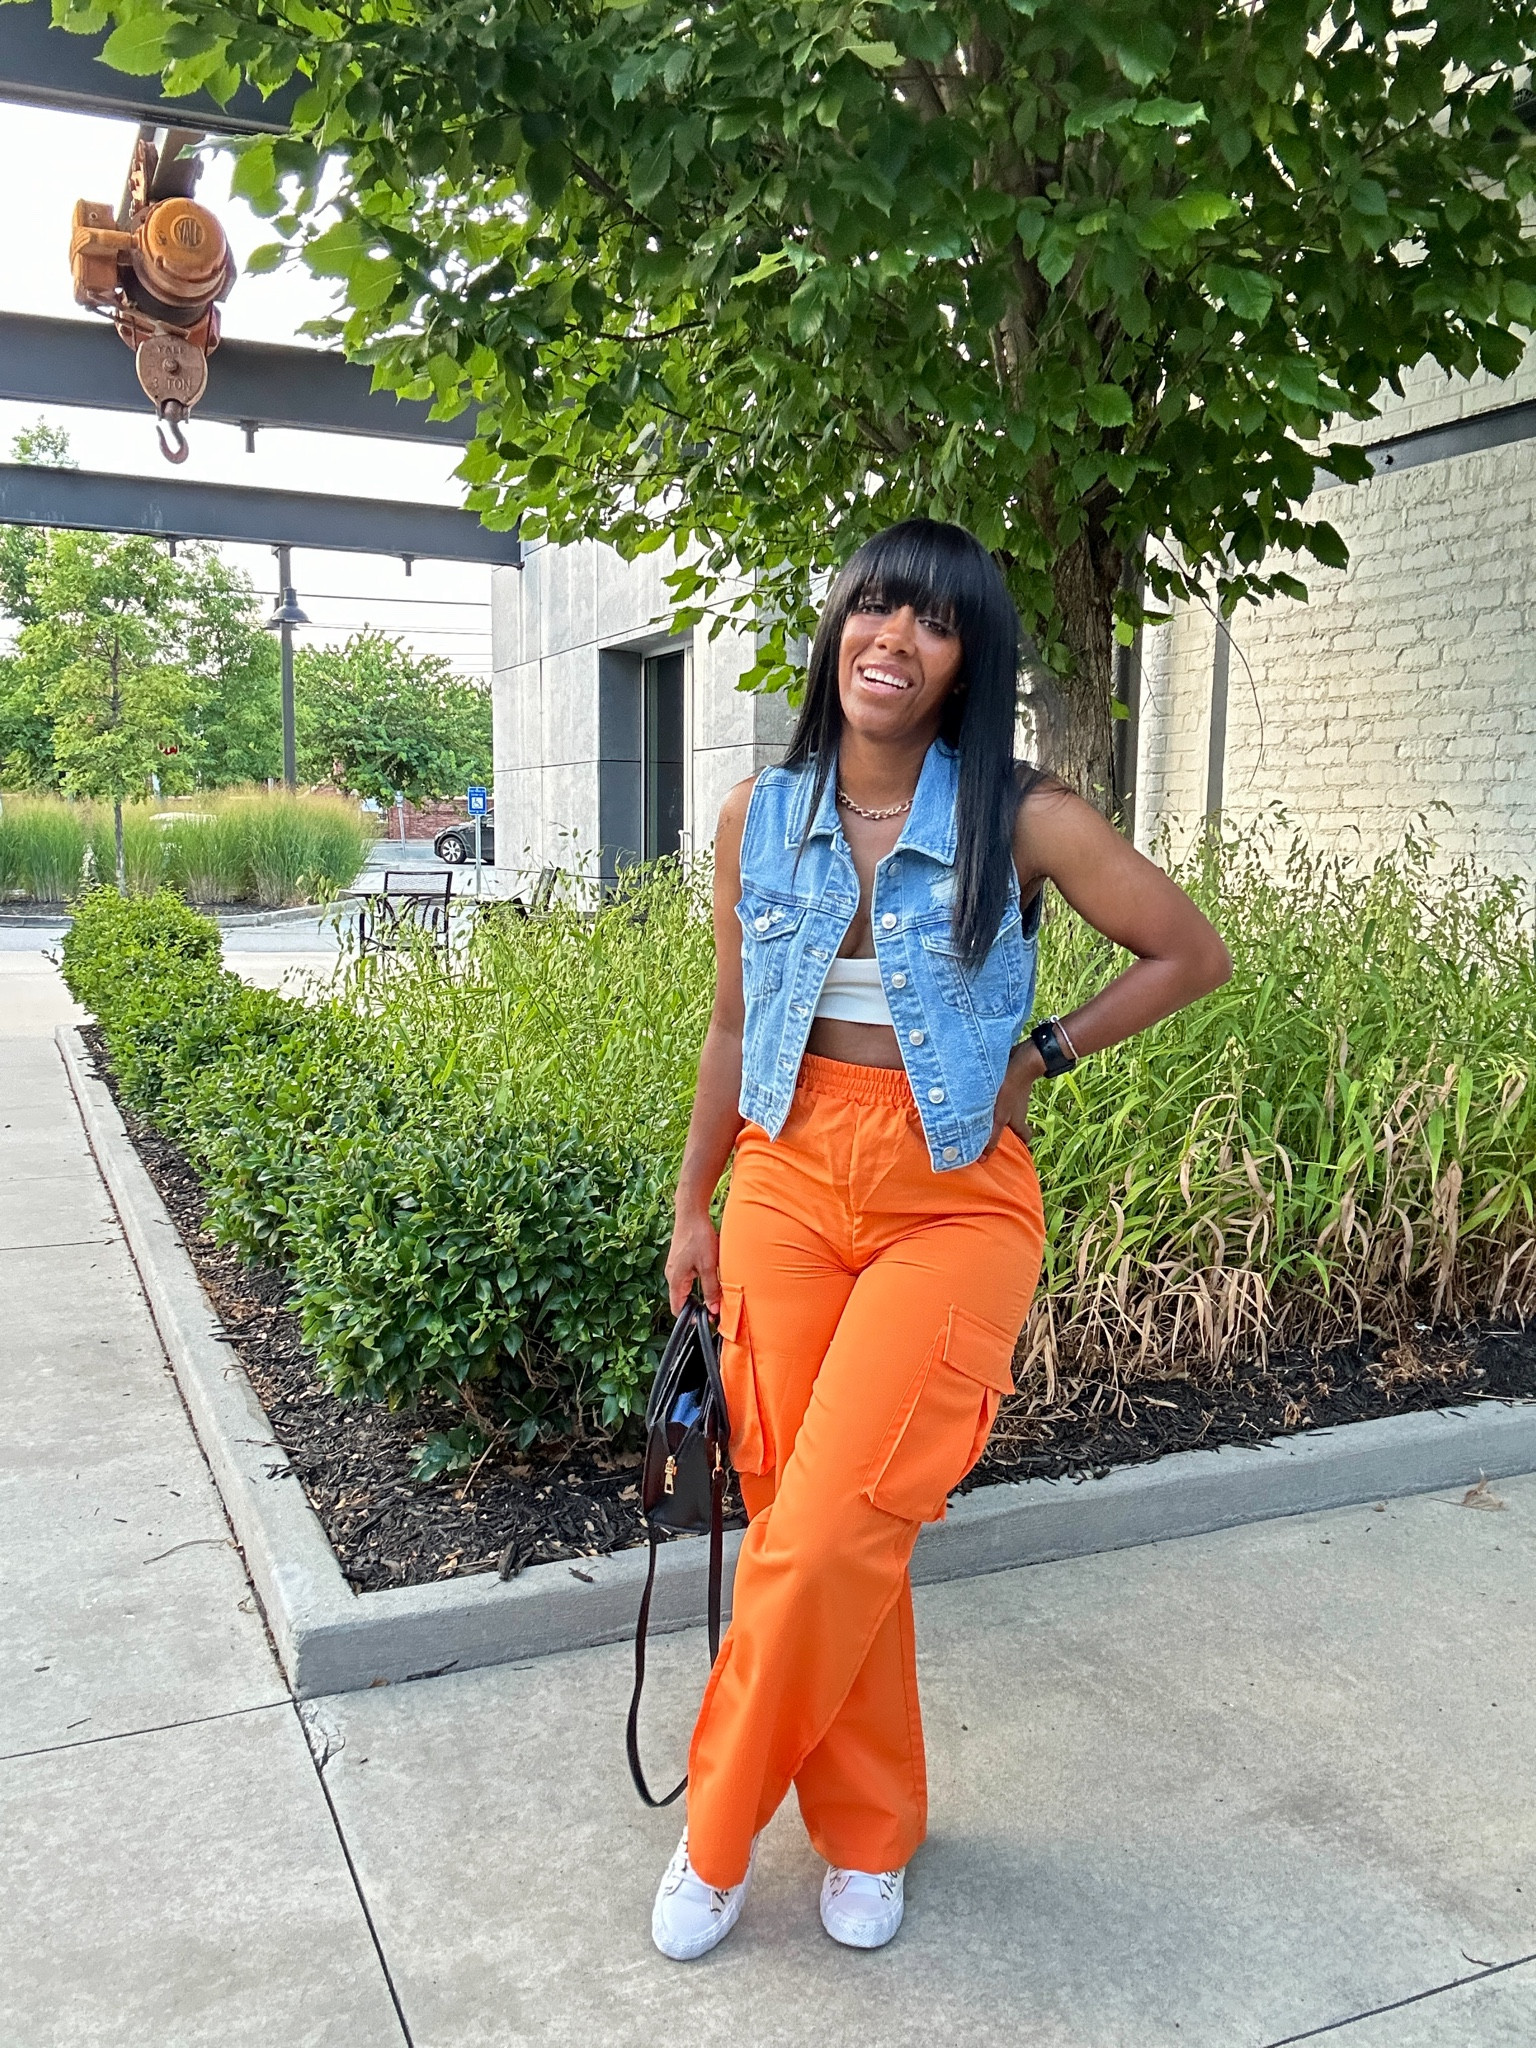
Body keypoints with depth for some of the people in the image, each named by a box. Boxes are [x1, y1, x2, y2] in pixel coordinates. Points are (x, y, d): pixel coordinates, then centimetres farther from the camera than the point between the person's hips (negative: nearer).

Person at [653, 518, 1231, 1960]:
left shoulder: (1021, 821, -8)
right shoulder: (761, 817, 3)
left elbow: (1192, 953, 2)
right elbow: (734, 1027, 11)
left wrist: (1040, 1054, -3)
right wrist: (692, 1210, 13)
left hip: (951, 1205, -3)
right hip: (787, 1189, 4)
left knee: (830, 1534, -9)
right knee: (802, 1523, 9)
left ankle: (716, 1838, 16)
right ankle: (866, 1831, 31)